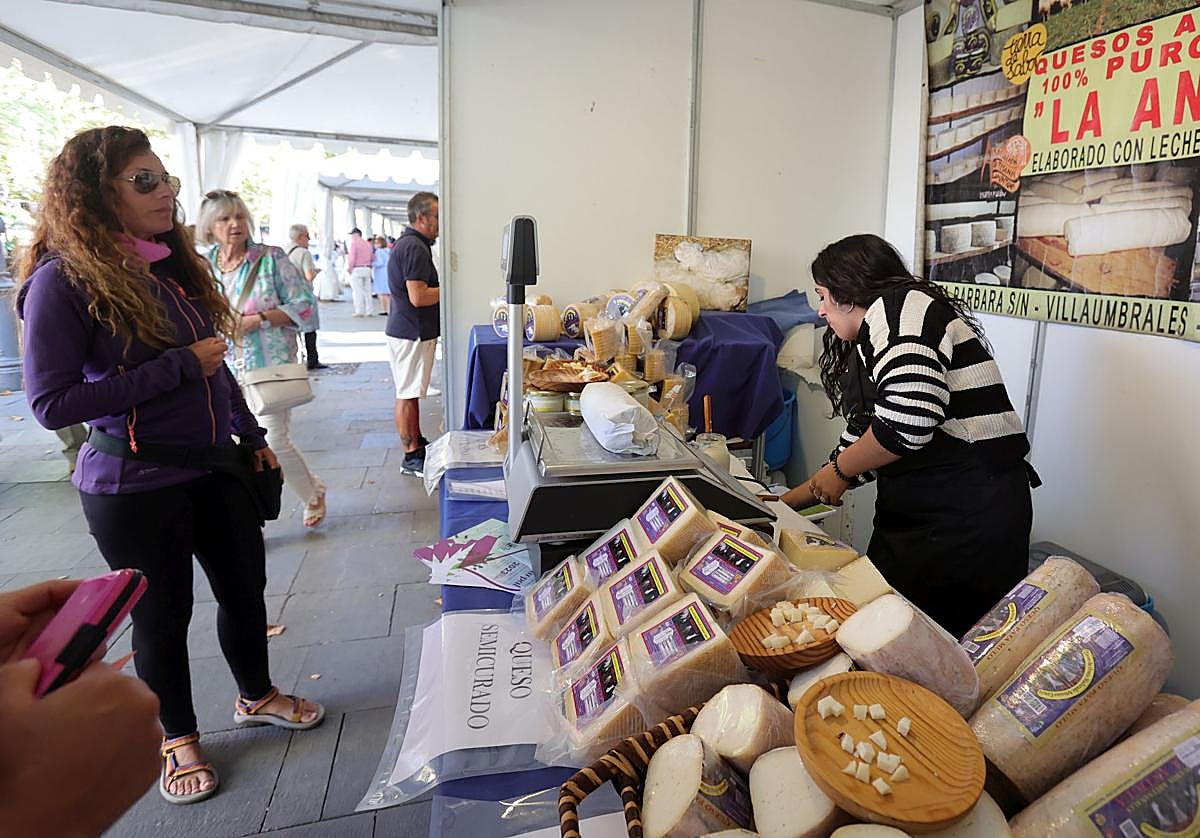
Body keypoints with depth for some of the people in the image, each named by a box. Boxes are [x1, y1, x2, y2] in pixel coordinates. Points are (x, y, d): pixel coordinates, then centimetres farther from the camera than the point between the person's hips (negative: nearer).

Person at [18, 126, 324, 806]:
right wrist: (179, 367, -23)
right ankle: (179, 737, 35)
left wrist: (254, 437, 15)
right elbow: (52, 404, -20)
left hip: (216, 467, 6)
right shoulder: (65, 280, -15)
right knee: (163, 614, 11)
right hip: (136, 488, -6)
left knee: (246, 587, 17)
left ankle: (257, 694, 42)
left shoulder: (175, 263, 5)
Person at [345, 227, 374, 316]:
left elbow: (352, 257, -14)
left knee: (358, 291, -3)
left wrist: (349, 268, -6)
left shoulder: (354, 243, -8)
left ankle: (359, 311, -4)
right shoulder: (367, 243, 15)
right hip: (367, 269, 7)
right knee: (367, 290, 9)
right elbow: (372, 257, 18)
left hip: (357, 269, -7)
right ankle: (369, 311, 10)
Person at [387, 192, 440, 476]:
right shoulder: (415, 247, -19)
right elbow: (418, 297, -25)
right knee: (408, 395, -3)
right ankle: (412, 457, 4)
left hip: (409, 331, 11)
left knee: (411, 393, 18)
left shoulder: (407, 243, 15)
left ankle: (417, 442, 30)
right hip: (412, 333, -11)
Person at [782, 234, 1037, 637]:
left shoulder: (898, 306, -11)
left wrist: (838, 470, -9)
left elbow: (909, 418, -26)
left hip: (969, 516, -9)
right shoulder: (870, 341, 18)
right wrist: (790, 500, 25)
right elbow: (864, 441, 23)